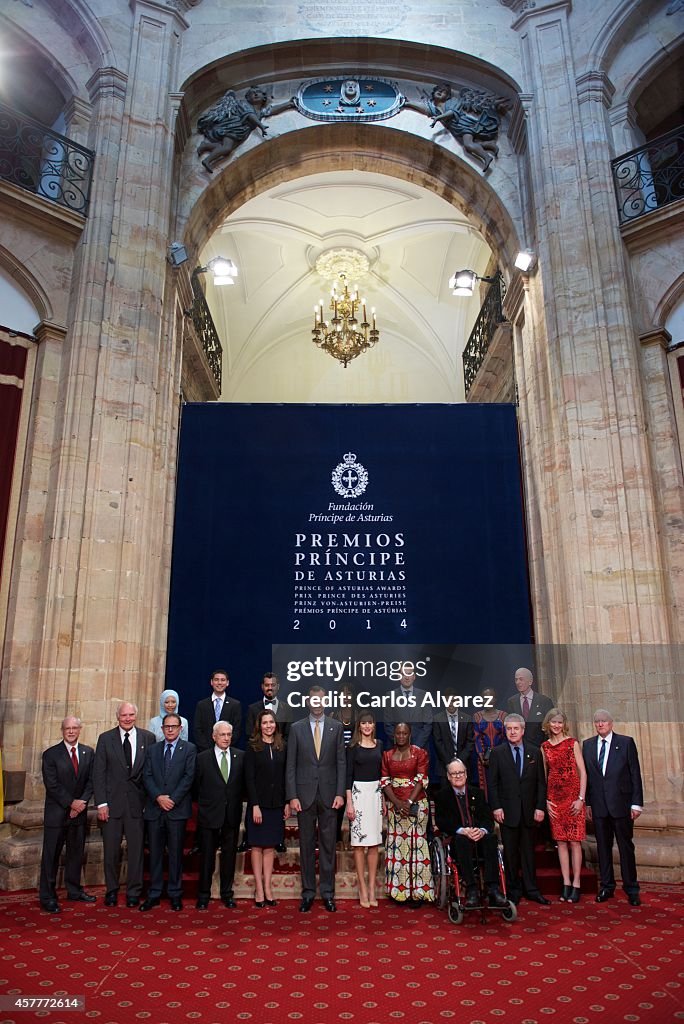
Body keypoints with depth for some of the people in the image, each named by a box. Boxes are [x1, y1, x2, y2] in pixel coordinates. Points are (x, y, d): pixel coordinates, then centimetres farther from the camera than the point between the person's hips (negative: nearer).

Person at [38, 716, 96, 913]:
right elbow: (51, 784, -11)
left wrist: (82, 802, -10)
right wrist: (71, 802, -14)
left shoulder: (89, 753, 5)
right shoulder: (51, 754, -6)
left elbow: (91, 781, 4)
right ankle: (47, 897, 12)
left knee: (76, 853, 13)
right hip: (56, 813, -4)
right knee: (51, 855, 2)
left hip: (79, 811, 4)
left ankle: (74, 890, 26)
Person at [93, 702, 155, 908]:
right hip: (112, 802, 0)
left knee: (136, 849, 6)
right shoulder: (106, 739, 1)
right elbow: (98, 773, 0)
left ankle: (133, 892, 21)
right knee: (111, 850, 9)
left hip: (137, 802, 0)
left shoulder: (148, 738, 1)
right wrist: (101, 803, -6)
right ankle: (111, 890, 27)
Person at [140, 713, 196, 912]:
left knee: (176, 852, 4)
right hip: (154, 808, 3)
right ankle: (154, 894, 17)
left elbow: (189, 776, -5)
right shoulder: (152, 750, 12)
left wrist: (172, 799, -12)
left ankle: (175, 894, 14)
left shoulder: (189, 749, 2)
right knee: (155, 852, 7)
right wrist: (159, 797, -11)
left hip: (177, 808, -3)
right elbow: (147, 776, 4)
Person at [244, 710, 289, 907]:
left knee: (270, 847, 8)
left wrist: (287, 802, 2)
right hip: (258, 803, -3)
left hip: (276, 804, 3)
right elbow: (249, 778, -8)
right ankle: (259, 889, 11)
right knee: (257, 846, 4)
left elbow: (286, 777, 7)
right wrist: (255, 805, -13)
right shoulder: (252, 748, -4)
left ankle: (267, 888, 14)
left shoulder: (282, 747, 6)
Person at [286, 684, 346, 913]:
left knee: (328, 845, 7)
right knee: (306, 845, 7)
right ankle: (308, 893, 19)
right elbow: (291, 765, 0)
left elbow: (341, 762, 3)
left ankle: (327, 892, 18)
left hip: (328, 794, 0)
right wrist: (292, 796, -6)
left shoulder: (336, 727, 3)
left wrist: (340, 793, -4)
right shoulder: (296, 728, 2)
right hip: (304, 794, 0)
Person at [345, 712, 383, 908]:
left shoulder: (379, 745, 8)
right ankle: (363, 889, 8)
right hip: (359, 792, -4)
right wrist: (349, 802, -9)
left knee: (375, 843, 6)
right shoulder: (353, 747, -3)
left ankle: (372, 888, 14)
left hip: (376, 793, 4)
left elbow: (381, 772, 13)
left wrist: (383, 799, 10)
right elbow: (348, 775, -4)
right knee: (359, 843, 0)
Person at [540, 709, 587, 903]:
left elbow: (583, 772, -3)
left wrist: (581, 798, -9)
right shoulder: (545, 747, 7)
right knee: (561, 841, 6)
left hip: (573, 796, -3)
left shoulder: (572, 743, -2)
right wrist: (544, 800, 3)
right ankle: (566, 885, 13)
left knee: (574, 841, -1)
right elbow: (543, 775, 10)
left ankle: (576, 884, 7)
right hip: (554, 797, 3)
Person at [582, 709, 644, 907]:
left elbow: (635, 774, -2)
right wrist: (587, 803, 6)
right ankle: (606, 886, 22)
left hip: (621, 803, -3)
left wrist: (636, 803, -6)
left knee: (626, 846, 5)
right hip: (598, 805, 3)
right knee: (603, 846, 10)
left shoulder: (626, 742, -1)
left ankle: (631, 889, 17)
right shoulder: (587, 745, 8)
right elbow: (586, 775, 8)